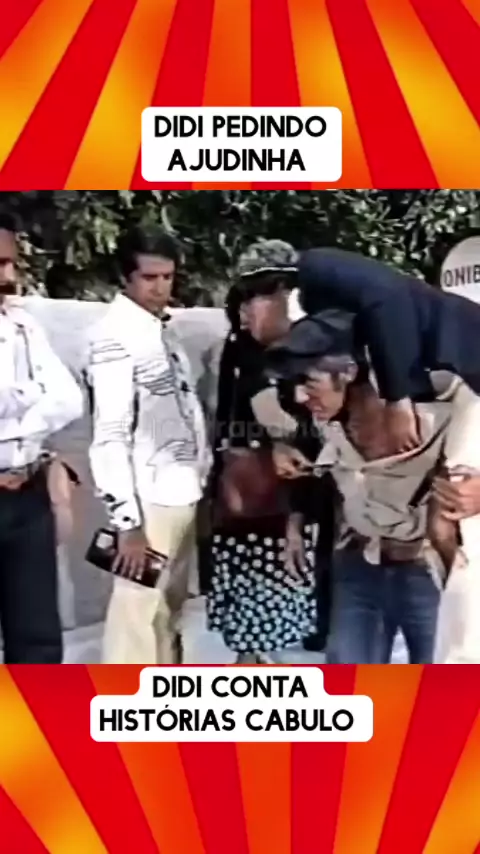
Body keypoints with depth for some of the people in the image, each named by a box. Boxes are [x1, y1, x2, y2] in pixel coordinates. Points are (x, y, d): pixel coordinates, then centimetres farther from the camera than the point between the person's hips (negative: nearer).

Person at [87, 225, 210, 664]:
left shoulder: (164, 330, 12)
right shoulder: (115, 336, -14)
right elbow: (109, 435, -19)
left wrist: (201, 481, 14)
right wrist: (128, 521, -22)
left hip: (181, 496, 9)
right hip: (148, 502, -9)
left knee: (169, 617, 19)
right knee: (138, 620, -5)